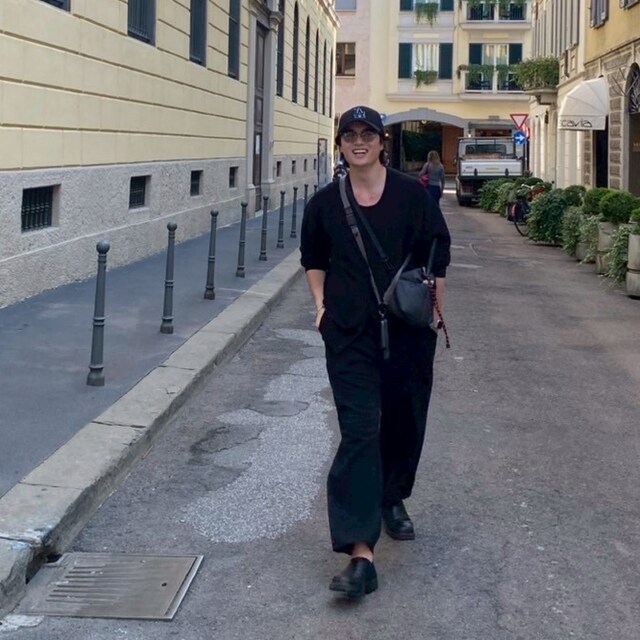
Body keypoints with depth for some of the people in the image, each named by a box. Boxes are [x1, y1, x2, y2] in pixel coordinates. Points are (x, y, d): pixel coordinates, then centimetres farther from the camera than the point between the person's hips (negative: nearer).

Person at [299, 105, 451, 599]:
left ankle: (393, 499, 45)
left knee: (404, 422, 14)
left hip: (409, 330, 1)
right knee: (359, 431, -10)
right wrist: (321, 305, 9)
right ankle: (361, 554, -15)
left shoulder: (411, 194, -1)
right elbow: (313, 258, 19)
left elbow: (437, 255, 5)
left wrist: (436, 309, 3)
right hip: (350, 333, -1)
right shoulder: (326, 203, 3)